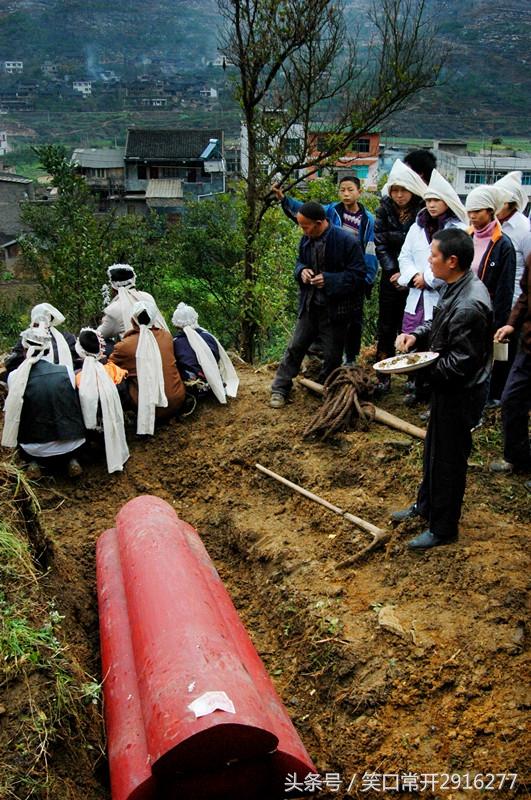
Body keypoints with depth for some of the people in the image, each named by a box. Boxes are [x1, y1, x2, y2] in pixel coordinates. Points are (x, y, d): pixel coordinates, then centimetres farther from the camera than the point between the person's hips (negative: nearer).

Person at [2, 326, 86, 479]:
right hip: (72, 444, 1)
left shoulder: (15, 376, -8)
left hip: (36, 449, -1)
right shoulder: (66, 371, -5)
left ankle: (35, 462, 12)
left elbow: (10, 413, 8)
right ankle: (72, 460, 13)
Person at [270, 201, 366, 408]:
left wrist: (328, 280, -25)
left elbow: (358, 275, -16)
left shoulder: (346, 242, -18)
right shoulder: (307, 240, 1)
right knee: (295, 346, 9)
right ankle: (280, 389, 18)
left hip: (334, 308, -5)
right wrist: (302, 270, -7)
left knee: (332, 355, 8)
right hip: (309, 305, 5)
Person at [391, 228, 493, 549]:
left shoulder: (469, 306, -31)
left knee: (448, 460, 7)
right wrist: (416, 335, -3)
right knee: (434, 449, 25)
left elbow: (460, 363, -28)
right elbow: (439, 324, 15)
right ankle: (426, 505, 46)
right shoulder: (458, 287, 0)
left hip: (461, 393, -10)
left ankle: (443, 529, 25)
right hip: (449, 388, 10)